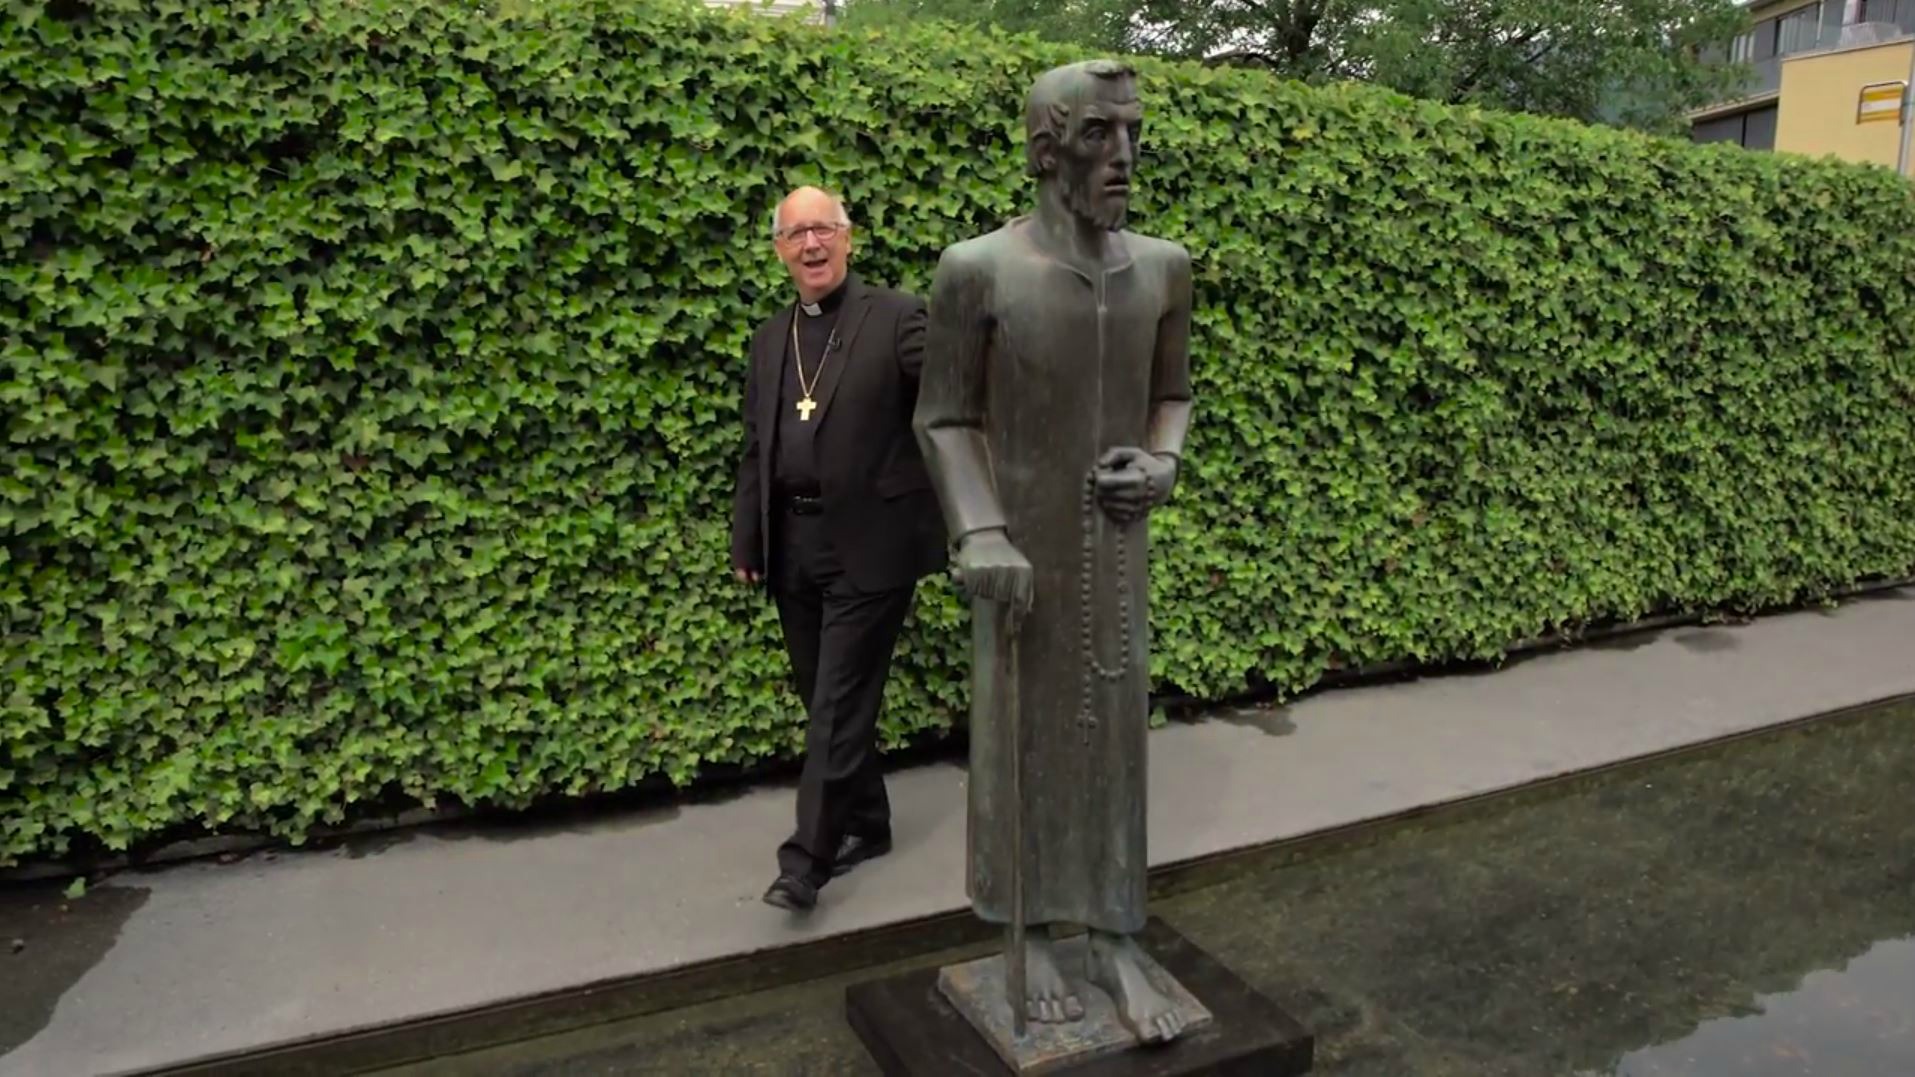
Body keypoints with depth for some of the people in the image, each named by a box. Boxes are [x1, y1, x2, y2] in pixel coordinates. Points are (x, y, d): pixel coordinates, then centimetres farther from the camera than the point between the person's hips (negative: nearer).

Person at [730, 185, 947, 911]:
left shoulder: (897, 318, -4)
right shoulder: (771, 339, 14)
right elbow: (755, 449, 16)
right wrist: (746, 542, 13)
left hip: (868, 545, -6)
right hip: (794, 547, 6)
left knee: (839, 705, -3)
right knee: (825, 702, 15)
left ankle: (807, 858, 6)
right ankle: (866, 824, 31)